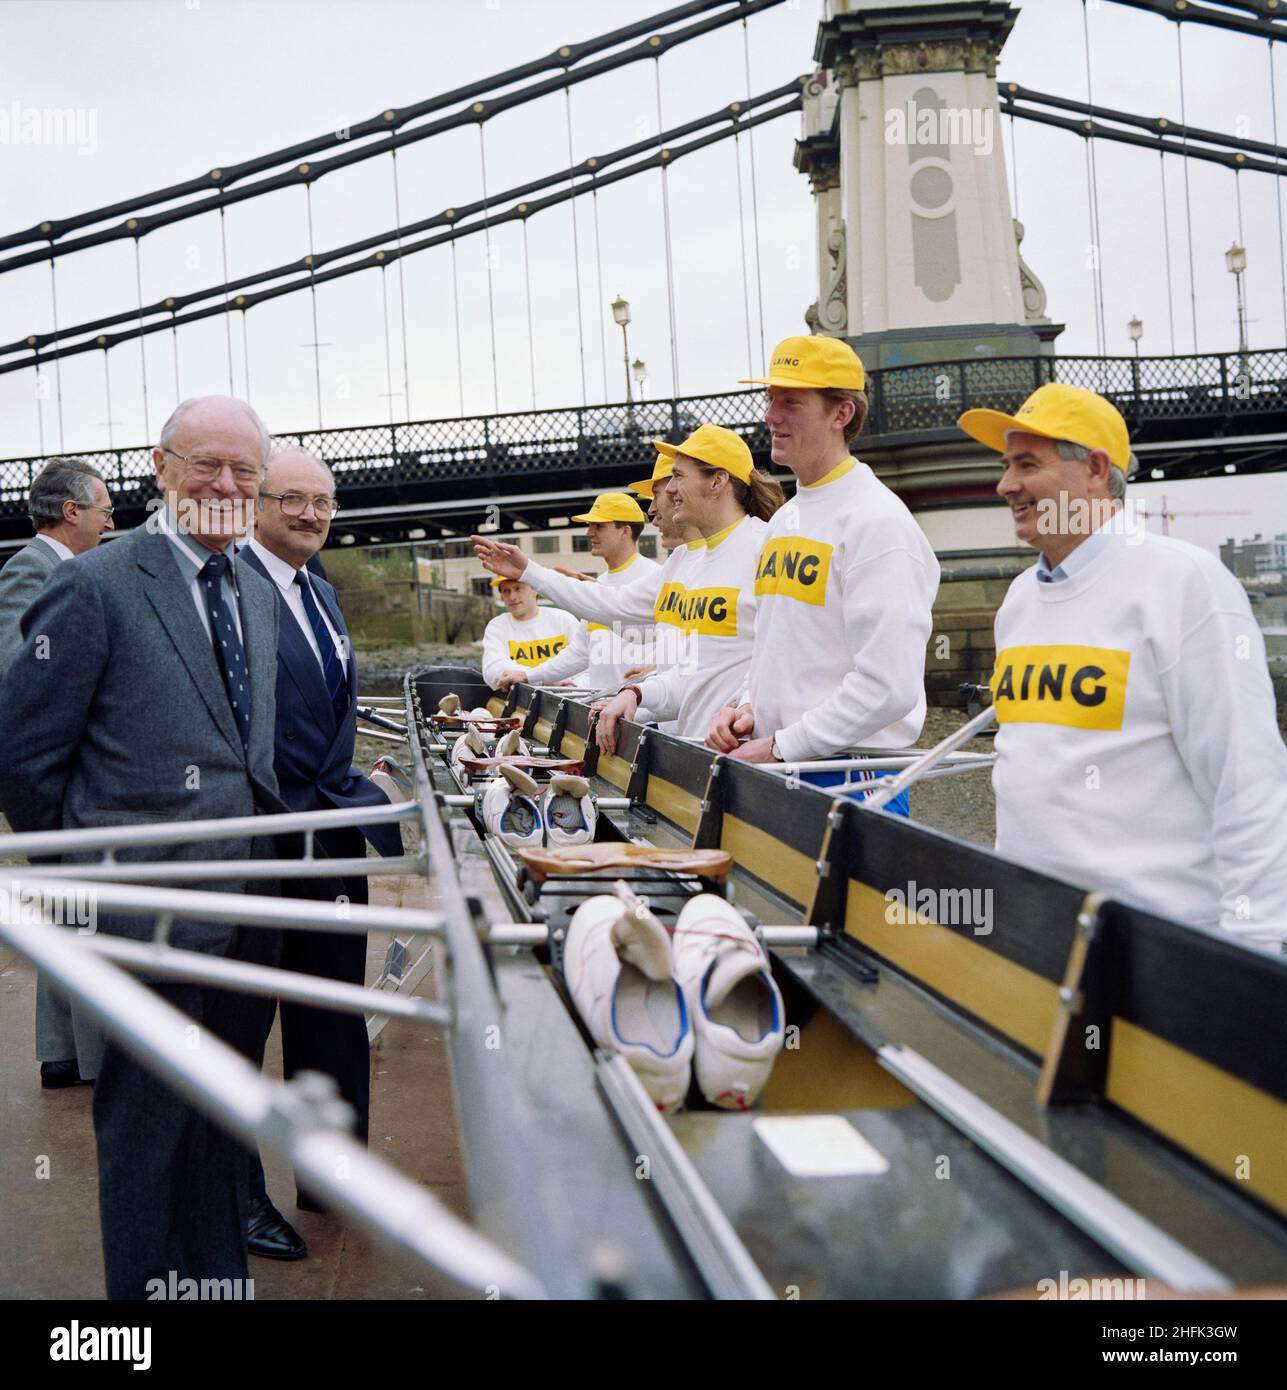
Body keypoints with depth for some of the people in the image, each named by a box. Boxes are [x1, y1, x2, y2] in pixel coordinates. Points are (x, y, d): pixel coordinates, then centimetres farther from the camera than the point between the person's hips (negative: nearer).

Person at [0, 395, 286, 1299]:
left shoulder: (260, 594, 11)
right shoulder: (95, 588, -11)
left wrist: (264, 857, 12)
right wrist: (95, 872, -4)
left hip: (251, 905, 7)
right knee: (152, 1121, 7)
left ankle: (222, 1272, 35)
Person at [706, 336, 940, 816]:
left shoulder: (878, 521, -14)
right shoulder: (784, 520, 15)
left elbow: (888, 686, -21)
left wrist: (780, 748, -17)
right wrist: (747, 709, 5)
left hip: (852, 780, -8)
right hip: (778, 771, 8)